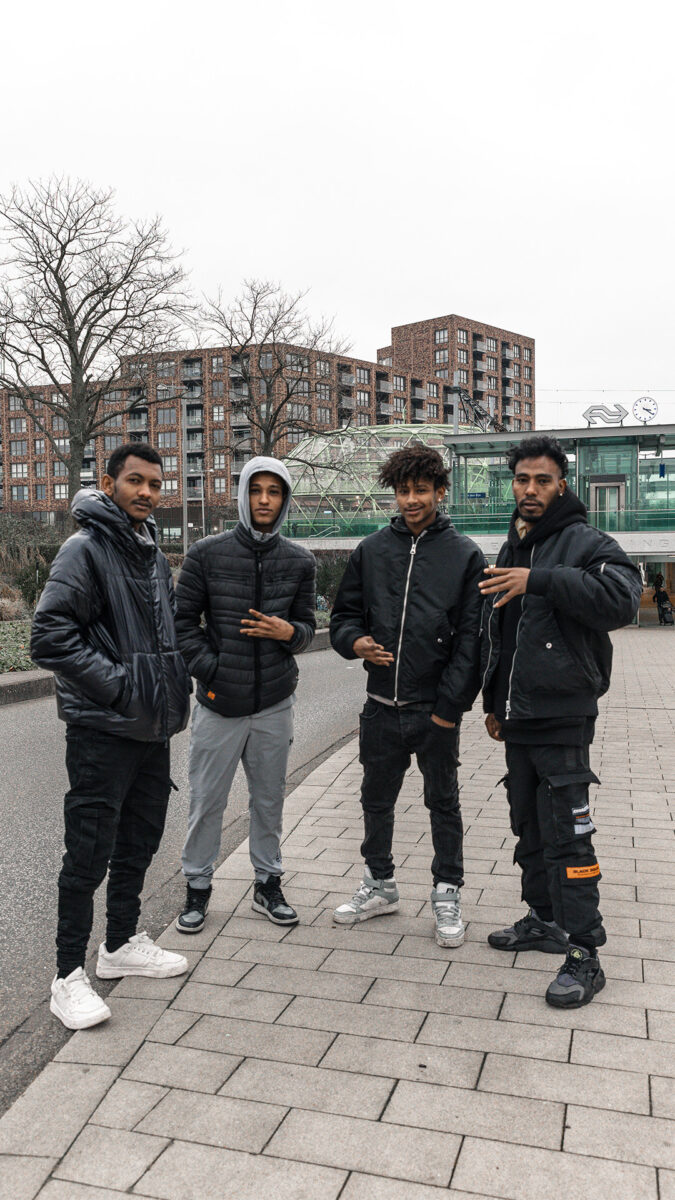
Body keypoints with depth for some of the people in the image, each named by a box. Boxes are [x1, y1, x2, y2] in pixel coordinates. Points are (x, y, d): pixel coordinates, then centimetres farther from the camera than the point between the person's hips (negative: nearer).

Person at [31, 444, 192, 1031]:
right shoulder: (85, 549, -14)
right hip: (102, 730, -8)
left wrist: (174, 686, 9)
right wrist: (117, 682, -21)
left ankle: (122, 944, 35)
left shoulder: (155, 555, 13)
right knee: (89, 854, 0)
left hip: (152, 728, 8)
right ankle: (70, 974, 16)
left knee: (140, 841, 18)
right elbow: (50, 636, -21)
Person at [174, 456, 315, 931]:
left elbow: (308, 626, 9)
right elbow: (183, 621, 0)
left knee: (269, 800, 14)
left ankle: (268, 883, 31)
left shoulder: (300, 562, 3)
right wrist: (209, 669, -10)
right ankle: (198, 886, 26)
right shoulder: (207, 554, -4)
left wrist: (288, 631, -14)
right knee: (207, 802, 8)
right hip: (219, 702, -2)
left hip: (274, 703, 2)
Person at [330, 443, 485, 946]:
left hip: (436, 709, -3)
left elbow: (472, 637, -7)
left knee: (444, 803, 12)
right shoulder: (371, 551, 5)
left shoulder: (465, 555, -3)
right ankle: (381, 885, 35)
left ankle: (447, 893, 28)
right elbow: (344, 616, 12)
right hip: (382, 706, 3)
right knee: (376, 801, 16)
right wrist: (356, 642, -11)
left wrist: (450, 706, -13)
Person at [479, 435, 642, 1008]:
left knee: (565, 833, -6)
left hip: (562, 719, -8)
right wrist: (493, 703, 23)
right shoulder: (509, 552, 16)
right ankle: (544, 921, 33)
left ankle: (585, 955, 4)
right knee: (529, 826, 17)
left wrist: (540, 580, -30)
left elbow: (623, 597, -29)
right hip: (518, 720, 8)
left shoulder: (585, 542, -9)